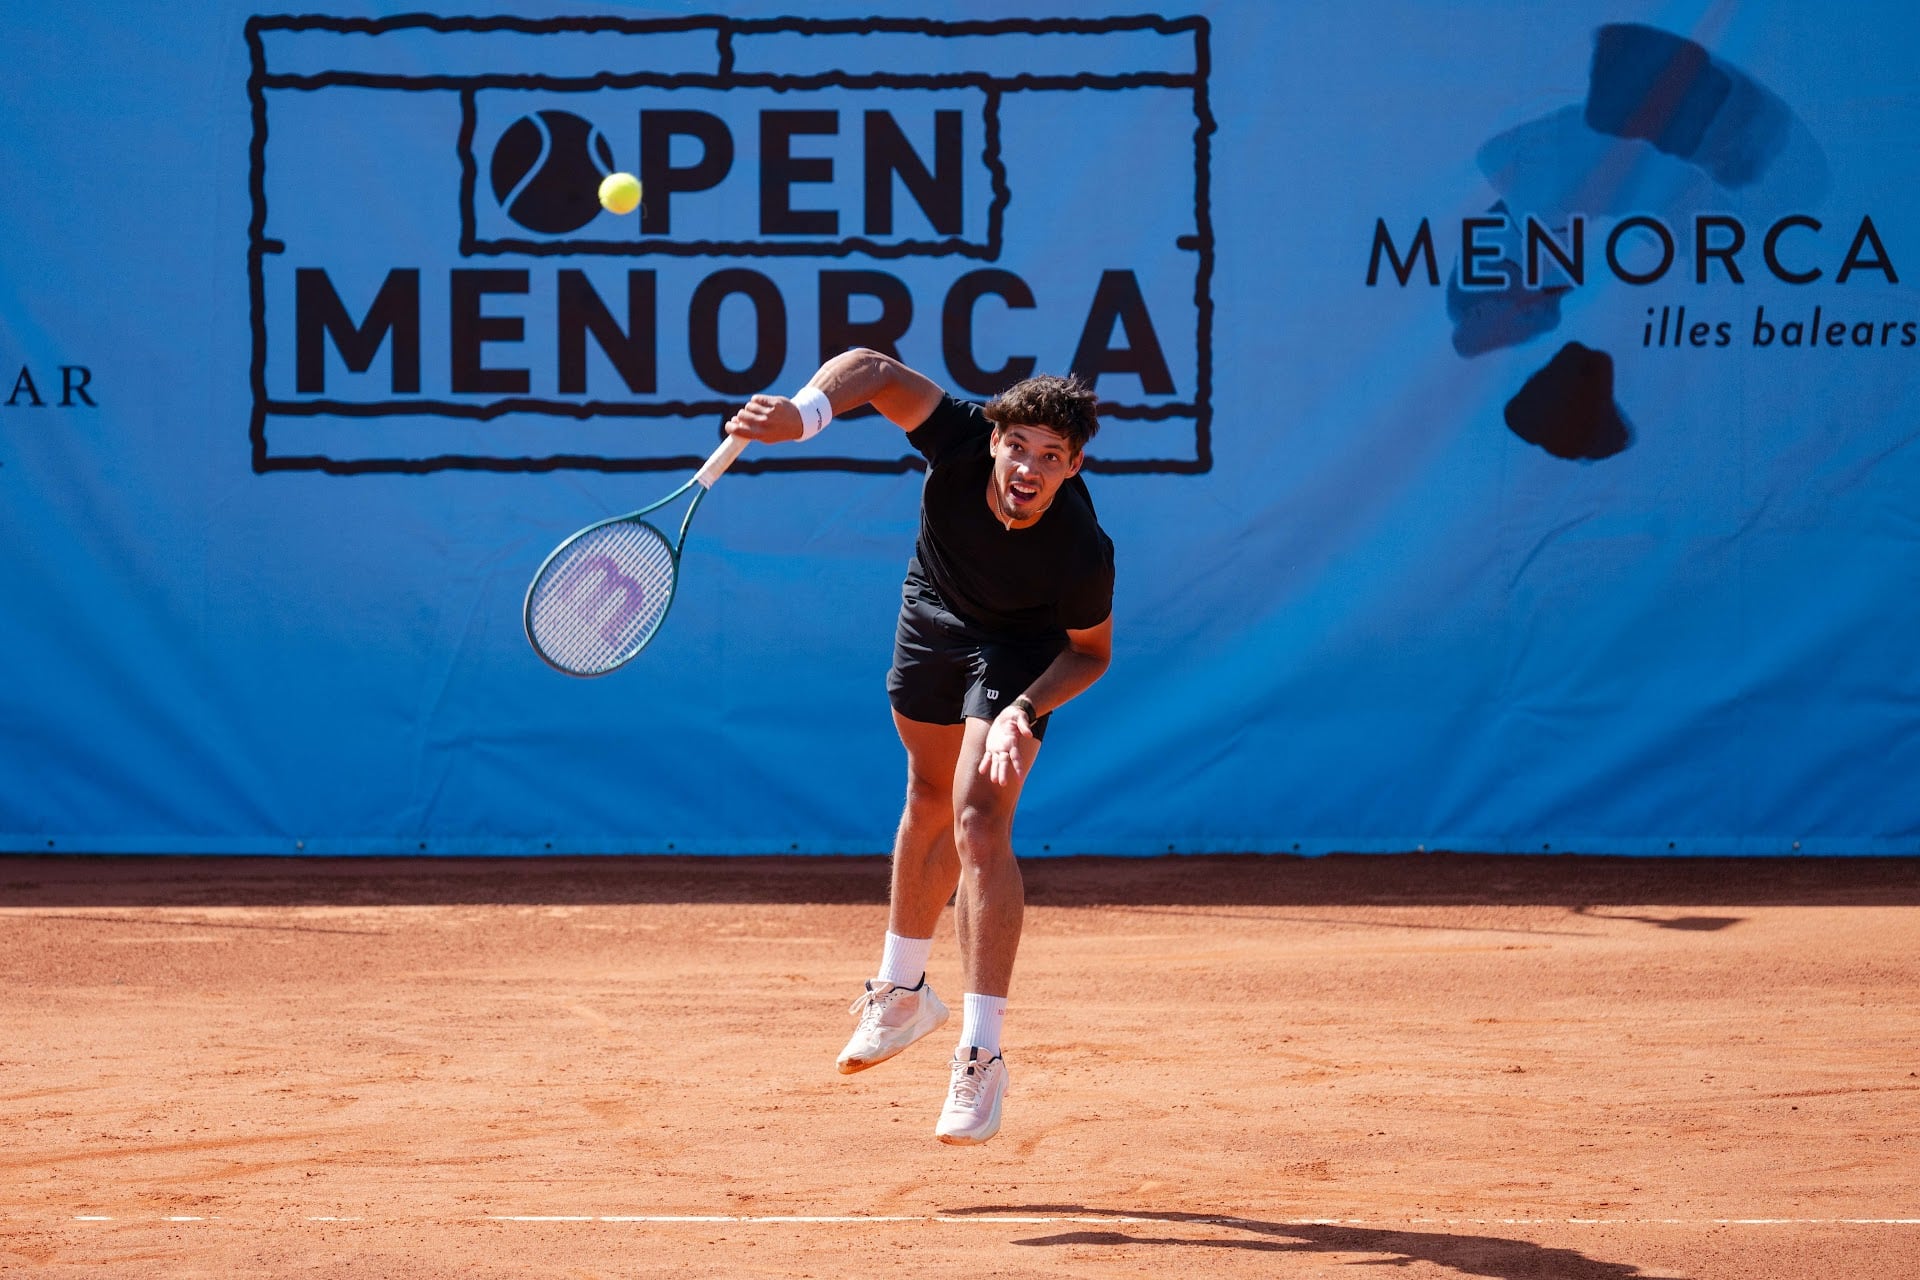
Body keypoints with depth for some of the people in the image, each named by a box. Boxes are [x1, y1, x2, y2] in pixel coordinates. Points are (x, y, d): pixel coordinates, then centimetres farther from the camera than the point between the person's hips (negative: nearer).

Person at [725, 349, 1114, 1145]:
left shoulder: (1082, 551, -37)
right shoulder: (963, 443, -36)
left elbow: (1091, 652, -18)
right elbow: (873, 369, -29)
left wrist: (1025, 709, -33)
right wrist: (803, 413, -48)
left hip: (1022, 642, -4)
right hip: (935, 611, 4)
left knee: (980, 818, -20)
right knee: (931, 798, 20)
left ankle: (982, 1058, -20)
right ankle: (902, 991, 42)